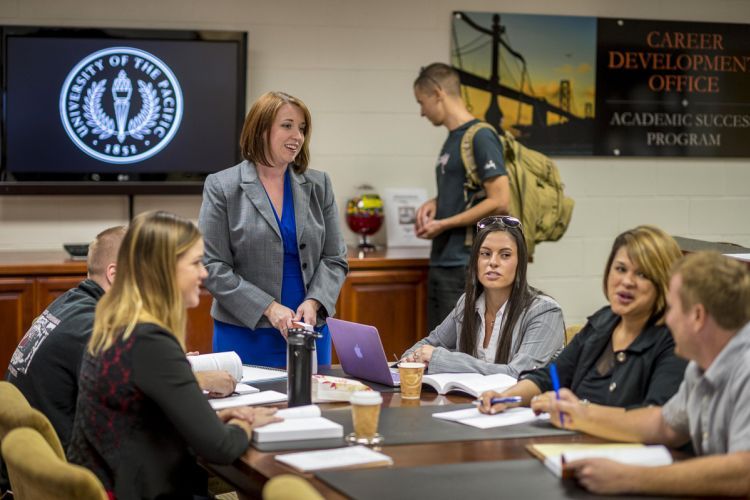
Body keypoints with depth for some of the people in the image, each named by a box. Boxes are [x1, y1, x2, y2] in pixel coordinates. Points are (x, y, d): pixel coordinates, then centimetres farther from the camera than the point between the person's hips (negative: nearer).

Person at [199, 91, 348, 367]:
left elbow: (334, 259, 8)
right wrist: (269, 308, -16)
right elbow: (213, 267, -7)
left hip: (311, 330, 3)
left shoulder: (318, 185, 9)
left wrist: (313, 302, -11)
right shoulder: (222, 187, -2)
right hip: (244, 333, -3)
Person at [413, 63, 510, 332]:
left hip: (466, 267, -9)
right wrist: (434, 204, 6)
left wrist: (443, 224, -13)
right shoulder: (451, 139, 15)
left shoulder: (480, 137, -12)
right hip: (441, 264, 9)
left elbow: (500, 202, -19)